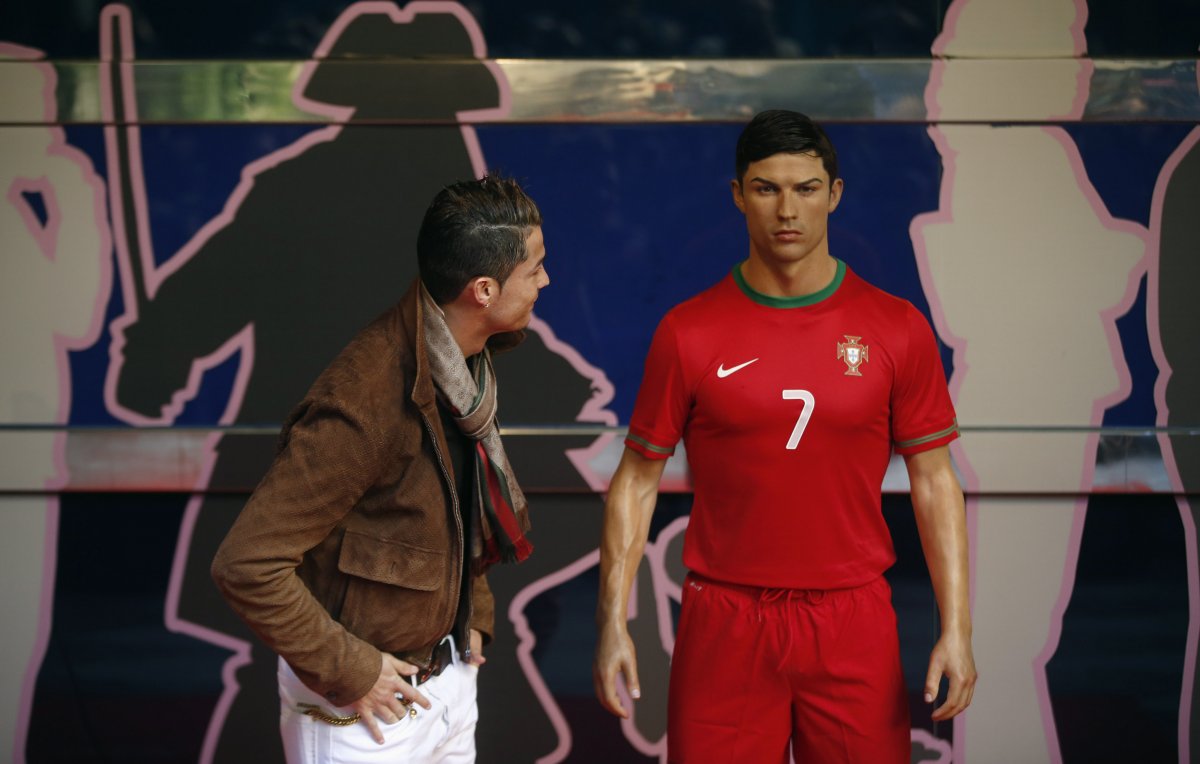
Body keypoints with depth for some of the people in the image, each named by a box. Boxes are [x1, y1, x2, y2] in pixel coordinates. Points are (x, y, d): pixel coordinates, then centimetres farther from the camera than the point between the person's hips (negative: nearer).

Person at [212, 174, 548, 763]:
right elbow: (246, 565, -27)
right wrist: (348, 672, -21)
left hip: (447, 680, 8)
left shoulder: (464, 364, 0)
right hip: (363, 707, -8)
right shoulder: (365, 401, -27)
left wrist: (472, 615, 10)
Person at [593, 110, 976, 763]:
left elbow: (933, 481, 3)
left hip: (854, 626, 1)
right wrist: (612, 622, -5)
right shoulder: (688, 333, -2)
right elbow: (637, 481, 3)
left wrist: (956, 628, -4)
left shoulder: (897, 329, 0)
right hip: (725, 627, 0)